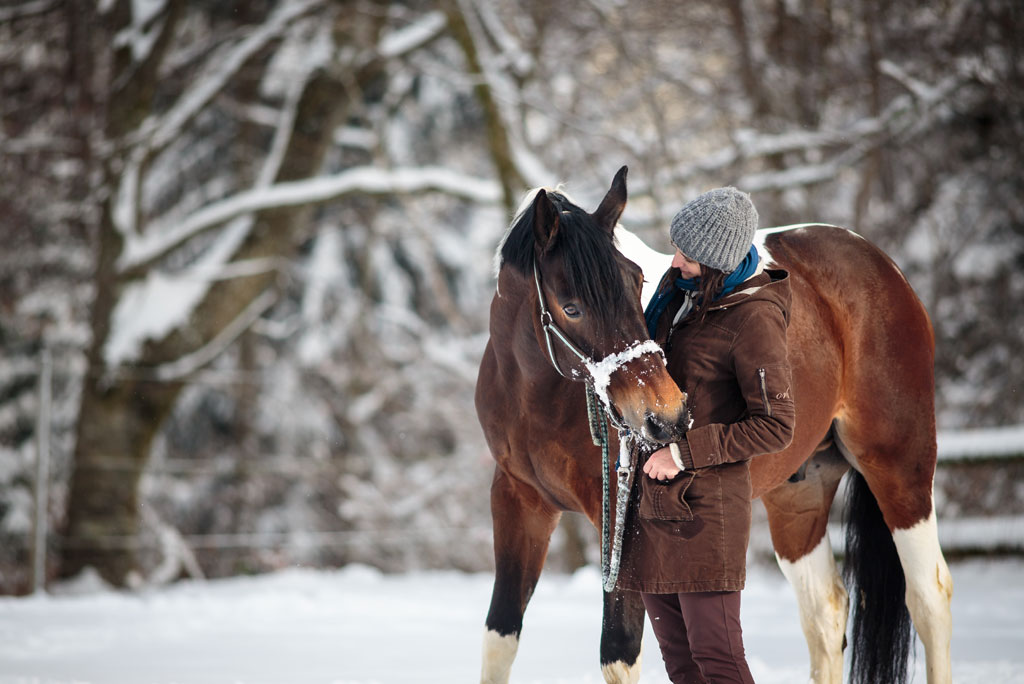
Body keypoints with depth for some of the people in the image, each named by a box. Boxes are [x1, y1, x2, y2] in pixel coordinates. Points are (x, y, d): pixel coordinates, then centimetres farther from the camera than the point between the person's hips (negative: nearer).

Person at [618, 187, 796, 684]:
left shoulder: (753, 318, -15)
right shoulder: (680, 289, 9)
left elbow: (774, 427, -16)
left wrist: (684, 452, -17)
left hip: (704, 502, -8)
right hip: (652, 494, 9)